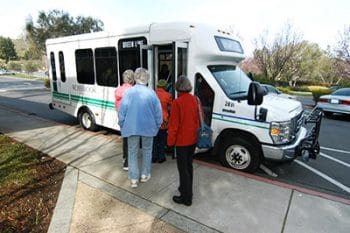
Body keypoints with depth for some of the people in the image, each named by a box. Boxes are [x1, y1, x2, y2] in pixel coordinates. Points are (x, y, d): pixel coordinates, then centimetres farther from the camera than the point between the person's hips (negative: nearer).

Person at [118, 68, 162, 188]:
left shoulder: (128, 92, -9)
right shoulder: (151, 93, -9)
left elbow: (122, 110, -7)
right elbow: (158, 112, -5)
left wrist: (122, 125, 7)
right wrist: (158, 125, 9)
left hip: (132, 127, 0)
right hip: (148, 127, 1)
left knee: (132, 152, 12)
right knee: (147, 150, 19)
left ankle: (134, 179, 16)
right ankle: (145, 175, 29)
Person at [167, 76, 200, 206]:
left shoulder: (177, 102, -19)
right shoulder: (195, 100, 1)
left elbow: (173, 124, -17)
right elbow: (199, 119, 9)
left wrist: (170, 141, -7)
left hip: (181, 140, -7)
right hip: (193, 139, 7)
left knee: (183, 169, 4)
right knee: (189, 166, 20)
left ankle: (186, 198, 13)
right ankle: (187, 189, 36)